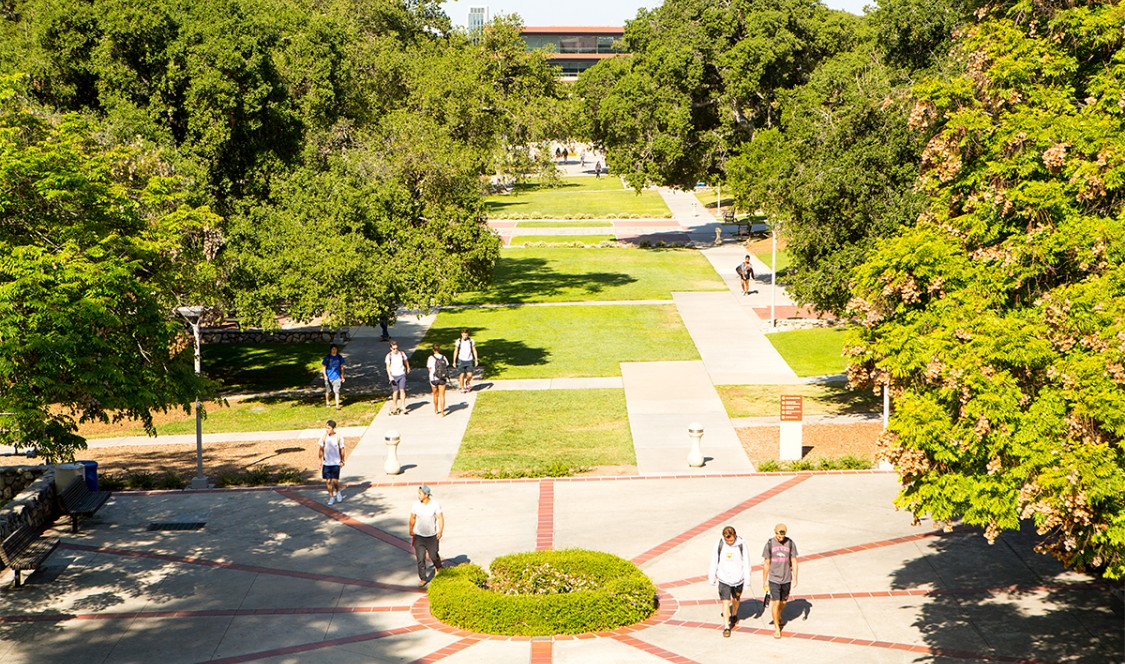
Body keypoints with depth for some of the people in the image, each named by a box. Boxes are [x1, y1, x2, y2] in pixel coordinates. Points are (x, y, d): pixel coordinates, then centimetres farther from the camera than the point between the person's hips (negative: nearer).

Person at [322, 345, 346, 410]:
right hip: (329, 377, -1)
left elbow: (342, 367, 10)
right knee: (328, 391, 13)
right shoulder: (327, 357, -5)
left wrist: (342, 376, 10)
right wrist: (325, 376, -10)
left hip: (337, 377, 1)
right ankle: (327, 402, 35)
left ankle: (337, 405, -5)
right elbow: (324, 367, -2)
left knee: (337, 391, -7)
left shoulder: (339, 357, 2)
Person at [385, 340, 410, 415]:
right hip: (394, 376, -1)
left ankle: (403, 407, -2)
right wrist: (390, 376, -18)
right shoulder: (389, 356, -6)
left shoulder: (402, 353, 0)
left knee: (402, 390, -6)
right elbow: (388, 367, -8)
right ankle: (395, 407, 14)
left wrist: (408, 368, 35)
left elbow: (406, 361, 19)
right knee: (395, 391, 1)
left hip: (402, 375, 1)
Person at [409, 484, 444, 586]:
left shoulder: (435, 504, -14)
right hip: (419, 536, 1)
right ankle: (422, 579, 10)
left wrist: (440, 531, -18)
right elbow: (412, 518, 5)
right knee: (420, 558, -1)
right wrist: (411, 531, 12)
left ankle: (438, 567, 45)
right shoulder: (416, 504, -9)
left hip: (432, 536, -1)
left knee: (433, 555, 12)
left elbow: (440, 518, -8)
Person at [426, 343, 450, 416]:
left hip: (434, 379, -1)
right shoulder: (443, 357, -3)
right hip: (442, 379, 1)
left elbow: (430, 369, -5)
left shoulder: (431, 358, -10)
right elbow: (447, 368, 1)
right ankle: (442, 412, -3)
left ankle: (436, 410, 34)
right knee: (442, 396, 4)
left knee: (436, 395, 18)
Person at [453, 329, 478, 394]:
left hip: (469, 360, 0)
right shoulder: (458, 341, -4)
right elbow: (455, 351, 3)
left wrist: (476, 360, 2)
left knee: (469, 375, -6)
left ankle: (468, 383, 27)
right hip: (461, 360, 0)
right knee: (462, 375, -3)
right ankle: (462, 389, 11)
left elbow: (474, 351, 6)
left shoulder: (471, 341, -3)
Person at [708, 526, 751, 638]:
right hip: (724, 579, -1)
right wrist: (712, 578, 4)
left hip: (738, 578, 1)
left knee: (736, 599, 20)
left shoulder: (741, 544, -13)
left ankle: (734, 615, 49)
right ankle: (726, 627, 0)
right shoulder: (719, 545, -13)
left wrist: (747, 579, -5)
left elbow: (746, 562, -5)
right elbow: (714, 562, -2)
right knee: (725, 602, -7)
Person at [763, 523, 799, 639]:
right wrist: (764, 580, 4)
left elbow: (794, 562, 0)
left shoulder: (790, 543, -6)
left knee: (783, 602, 16)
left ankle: (778, 616, 47)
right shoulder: (769, 544, -8)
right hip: (774, 579, -2)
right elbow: (766, 563, 0)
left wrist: (795, 579, -3)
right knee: (775, 603, -5)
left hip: (786, 579, 2)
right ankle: (777, 628, 8)